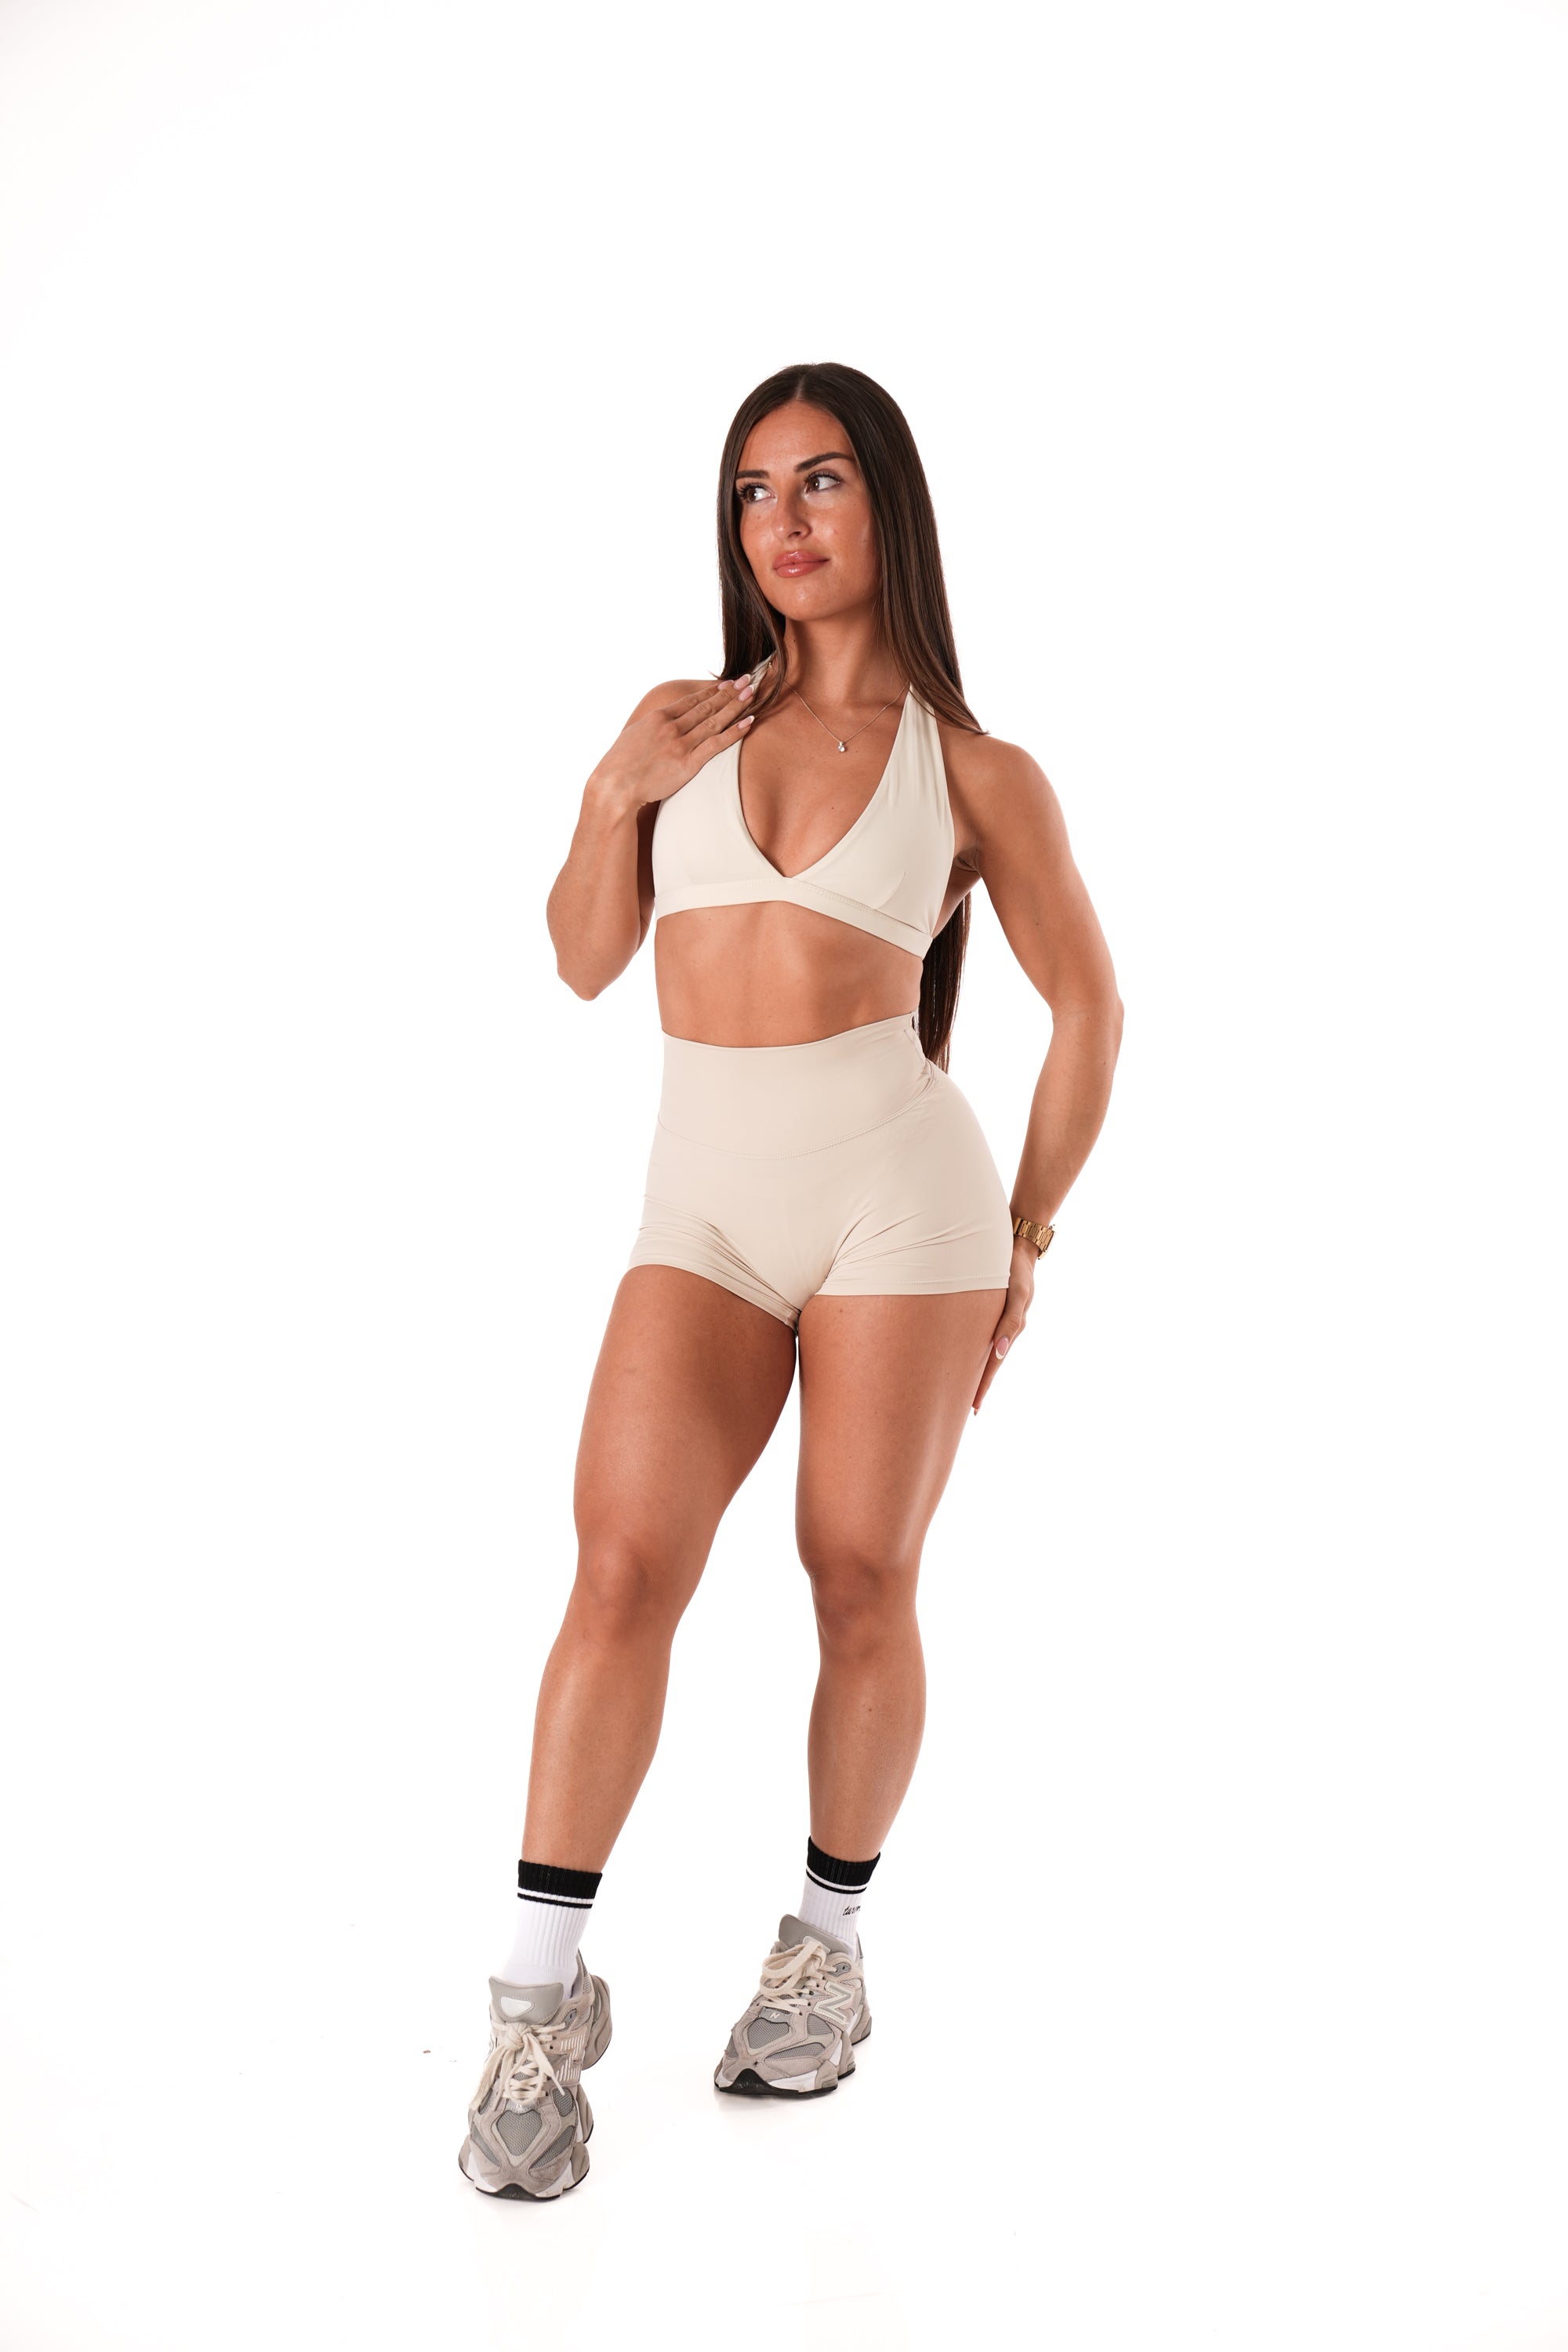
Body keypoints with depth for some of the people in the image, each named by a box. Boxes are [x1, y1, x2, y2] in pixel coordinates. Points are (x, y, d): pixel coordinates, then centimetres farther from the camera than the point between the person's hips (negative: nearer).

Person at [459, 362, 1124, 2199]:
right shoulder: (681, 721, 11)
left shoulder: (976, 772, 4)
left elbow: (1088, 1009, 10)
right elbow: (586, 961, 14)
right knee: (625, 1560, -11)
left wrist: (1027, 1237, 8)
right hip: (704, 1198, 2)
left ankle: (829, 1946, 24)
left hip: (894, 1172, -2)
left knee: (860, 1583, 4)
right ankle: (546, 1990, -1)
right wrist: (613, 800, -2)